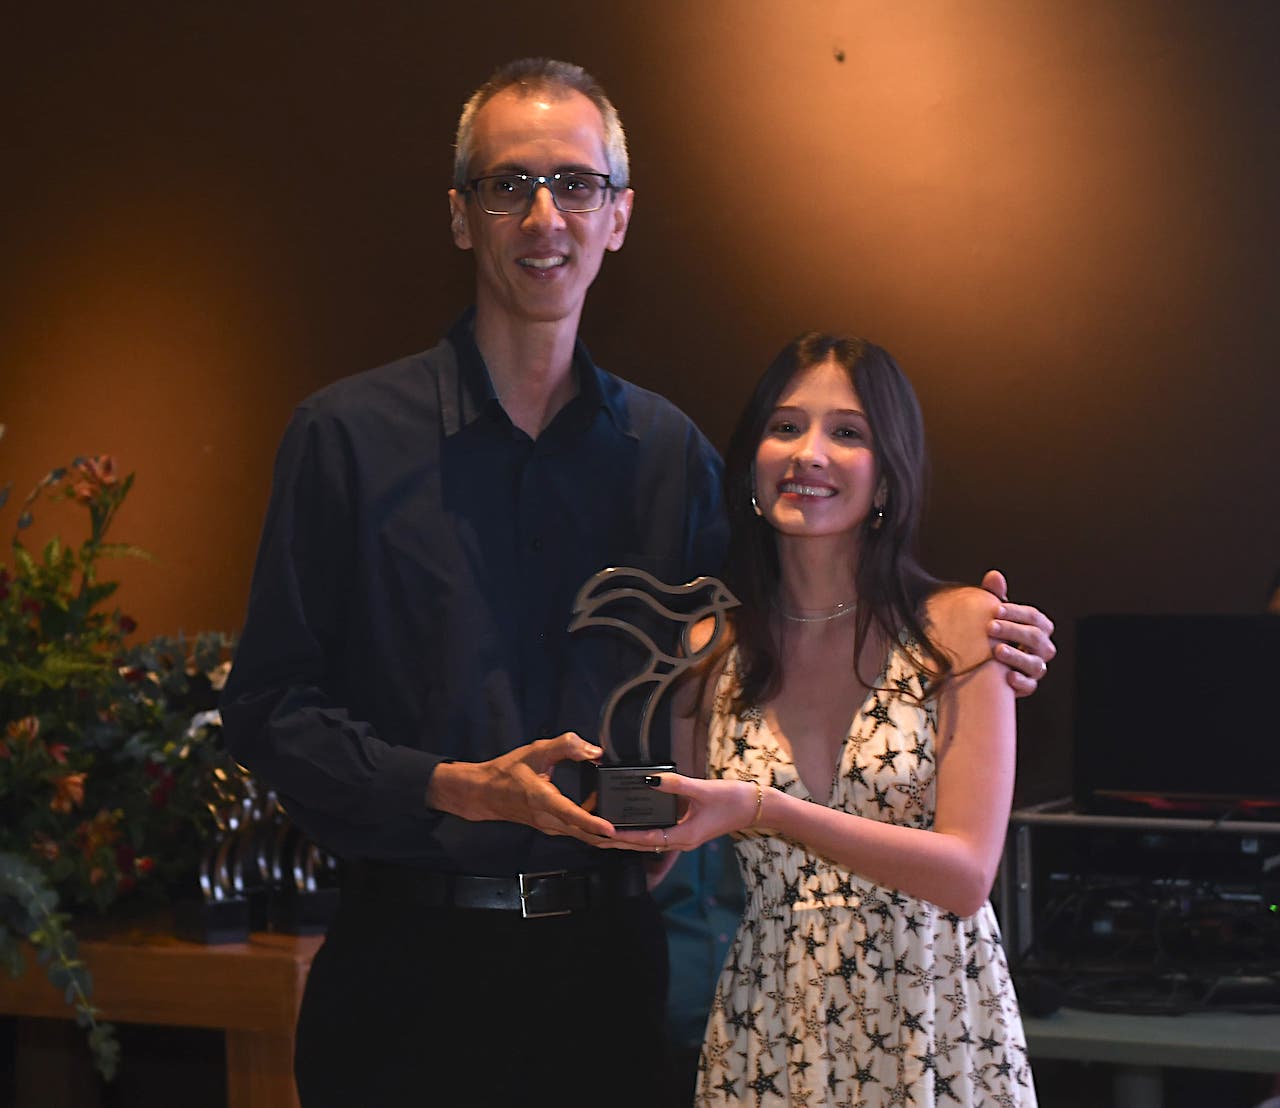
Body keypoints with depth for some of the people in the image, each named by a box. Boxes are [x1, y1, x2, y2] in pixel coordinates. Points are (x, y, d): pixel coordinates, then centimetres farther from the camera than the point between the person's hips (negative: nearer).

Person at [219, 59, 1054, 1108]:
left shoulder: (669, 451, 8)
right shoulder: (348, 434, -3)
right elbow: (270, 711, -4)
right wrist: (457, 789, -17)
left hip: (603, 955, 3)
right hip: (414, 961, -3)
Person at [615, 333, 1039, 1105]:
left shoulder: (961, 627, -6)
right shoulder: (711, 649, 3)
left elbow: (967, 875, -14)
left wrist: (767, 811, -23)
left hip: (938, 1038, -2)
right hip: (766, 1042, 2)